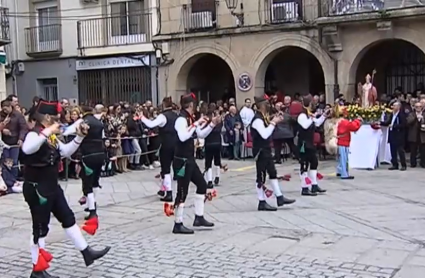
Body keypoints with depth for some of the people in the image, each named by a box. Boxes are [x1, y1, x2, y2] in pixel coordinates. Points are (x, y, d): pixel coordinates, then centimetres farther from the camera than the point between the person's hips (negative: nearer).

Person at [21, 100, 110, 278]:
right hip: (37, 189, -9)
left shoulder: (51, 137, 9)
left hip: (51, 186, 9)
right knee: (40, 228, 0)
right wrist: (46, 132, -39)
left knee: (68, 219, 15)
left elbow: (65, 151, 18)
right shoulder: (34, 135, -18)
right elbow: (27, 149, -40)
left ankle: (86, 253, 25)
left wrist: (79, 137, 6)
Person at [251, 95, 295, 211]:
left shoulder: (263, 117, 12)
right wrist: (273, 123, -20)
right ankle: (262, 202, 4)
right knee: (261, 176, -3)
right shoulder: (257, 119, -19)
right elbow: (264, 134, -28)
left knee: (273, 173, 12)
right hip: (260, 151, -10)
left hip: (266, 150, 10)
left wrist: (273, 122, 6)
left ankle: (279, 197, 19)